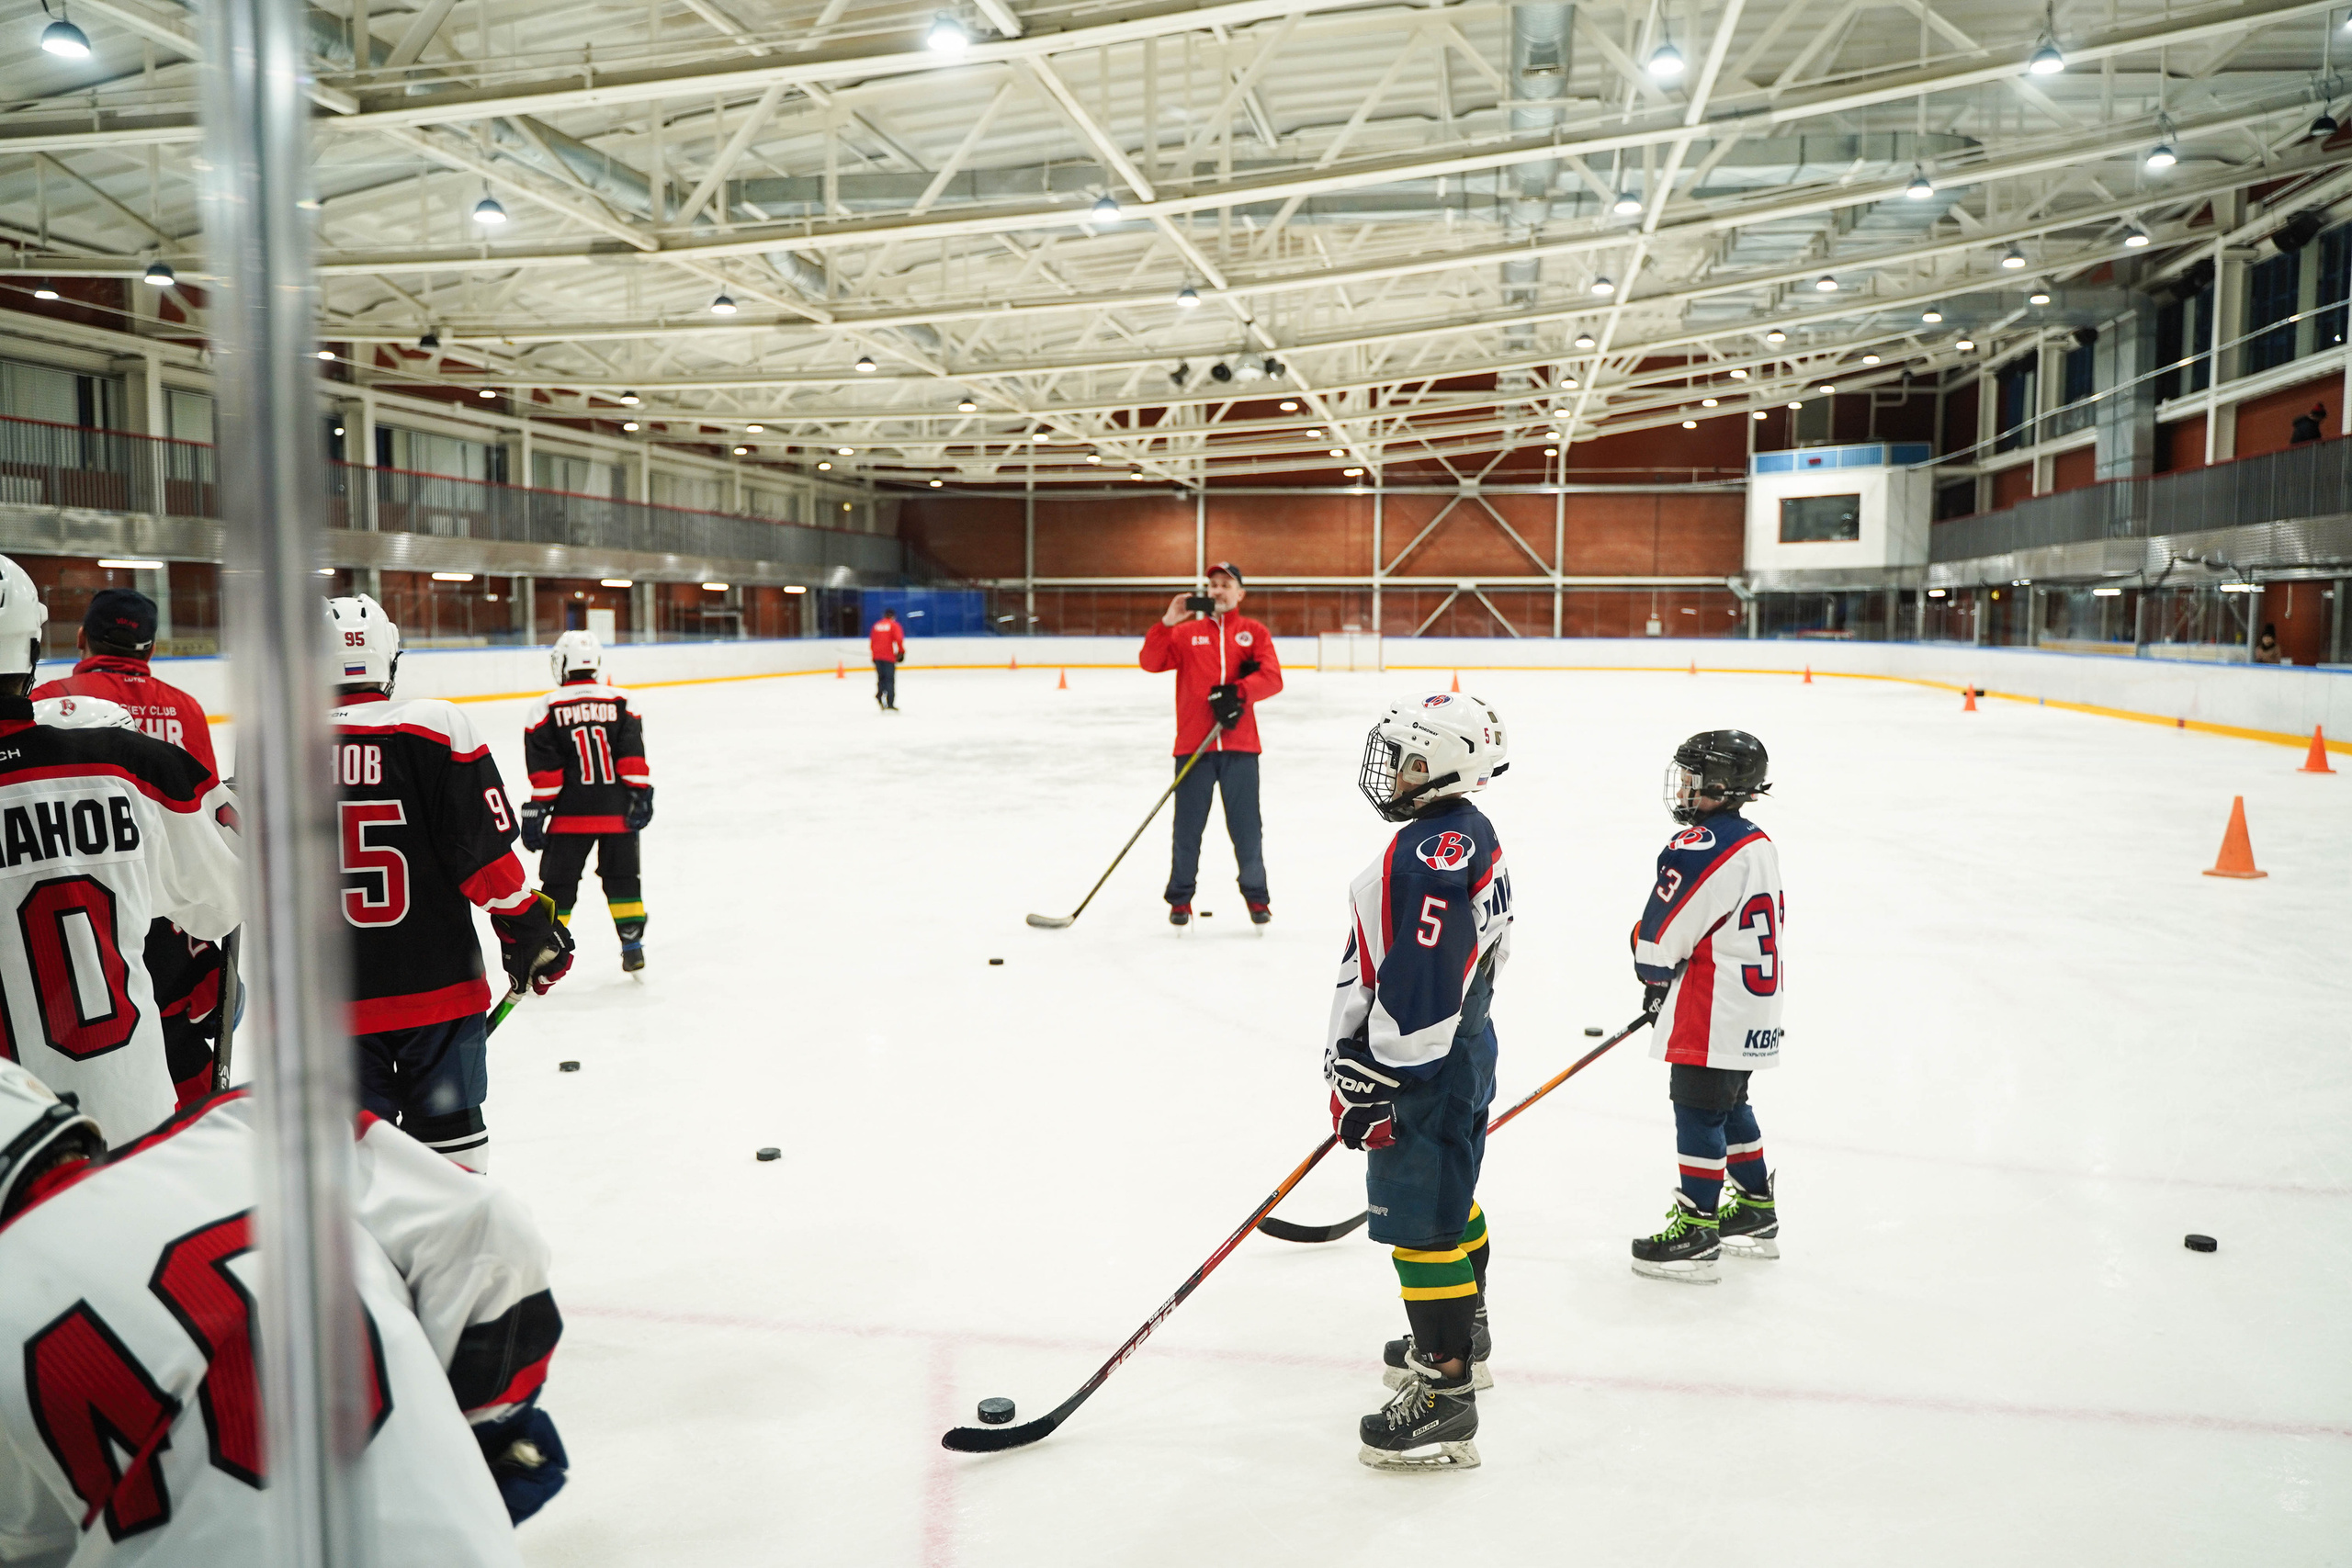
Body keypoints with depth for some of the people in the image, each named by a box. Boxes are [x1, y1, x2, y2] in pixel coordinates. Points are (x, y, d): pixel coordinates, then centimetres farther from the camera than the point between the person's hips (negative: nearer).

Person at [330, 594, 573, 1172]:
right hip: (437, 980, -1)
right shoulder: (436, 728, -8)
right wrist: (529, 929, 2)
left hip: (327, 991, 2)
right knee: (448, 1125, 11)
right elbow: (486, 849, -10)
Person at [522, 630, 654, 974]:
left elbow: (545, 771, -4)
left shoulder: (546, 709, -2)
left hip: (571, 813, -2)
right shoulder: (620, 703, 3)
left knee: (558, 884, 6)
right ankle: (633, 948, 12)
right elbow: (633, 756, -2)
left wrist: (536, 812, -1)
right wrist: (641, 794, -1)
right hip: (618, 811, 2)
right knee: (622, 878, 13)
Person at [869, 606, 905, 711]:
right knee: (890, 680, -3)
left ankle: (879, 695, -10)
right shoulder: (894, 625, 1)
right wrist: (901, 652, -3)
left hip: (877, 656, 5)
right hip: (888, 656, -4)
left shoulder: (876, 625, 16)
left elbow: (871, 640, 19)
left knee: (881, 678, 15)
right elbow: (899, 639, -12)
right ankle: (890, 704, -8)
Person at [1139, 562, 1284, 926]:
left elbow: (1272, 678, -3)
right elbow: (1151, 663, -1)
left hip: (1239, 745, 0)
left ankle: (1256, 897, 17)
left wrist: (1238, 692, -20)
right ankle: (1180, 899, 14)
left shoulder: (1255, 632, 9)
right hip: (1193, 744, 0)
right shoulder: (1186, 632, 10)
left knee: (1246, 826, 3)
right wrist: (1166, 623, -13)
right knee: (1188, 826, 3)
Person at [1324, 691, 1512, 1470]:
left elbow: (1413, 989, -29)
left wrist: (1368, 1085, -23)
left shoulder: (1429, 855, -25)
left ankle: (1446, 1394, 4)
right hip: (1460, 1050, 11)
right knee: (1451, 1200, 24)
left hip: (1425, 1068, -11)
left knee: (1422, 1223, -4)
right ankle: (1464, 1335, 43)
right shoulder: (1471, 834, 9)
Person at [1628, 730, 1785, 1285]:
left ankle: (1697, 1231, 4)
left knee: (1698, 1110, -2)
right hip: (1752, 1007, 10)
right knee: (1730, 1106, 20)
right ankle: (1755, 1213, 30)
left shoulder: (1700, 847, -21)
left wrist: (1654, 978, 4)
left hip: (1712, 1016, -10)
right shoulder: (1758, 844, 11)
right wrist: (1670, 983, 21)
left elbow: (1659, 935, -19)